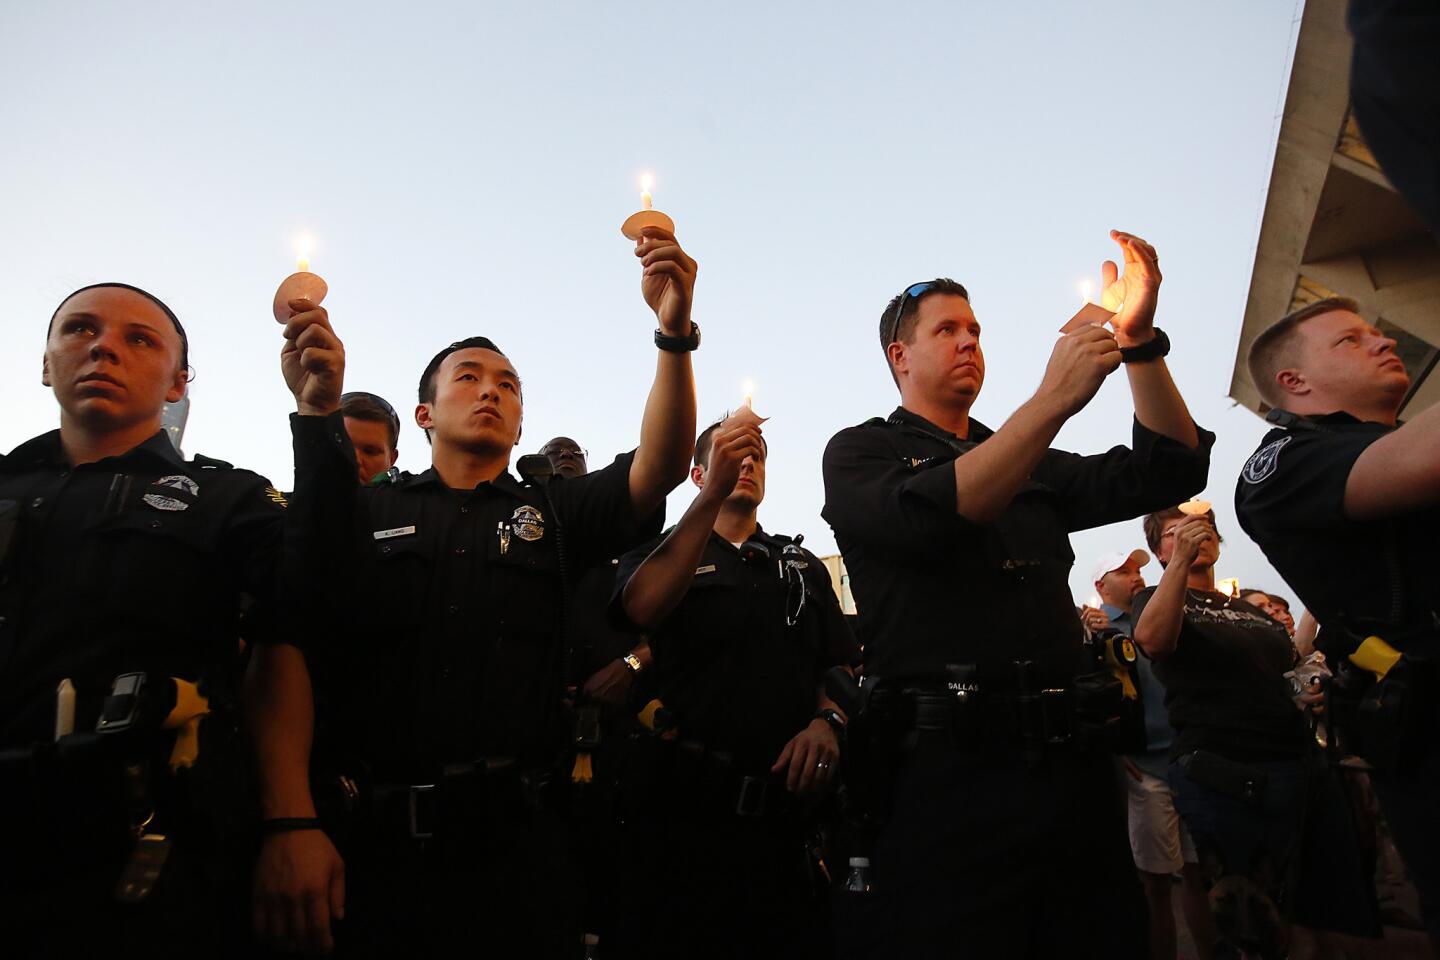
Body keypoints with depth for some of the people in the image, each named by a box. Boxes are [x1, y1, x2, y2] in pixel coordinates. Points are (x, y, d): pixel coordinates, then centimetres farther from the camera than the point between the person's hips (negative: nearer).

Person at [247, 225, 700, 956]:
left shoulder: (553, 510, 9)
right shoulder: (365, 512, 9)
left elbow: (661, 466, -7)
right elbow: (285, 650, -3)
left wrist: (674, 333, -19)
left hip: (522, 848, 1)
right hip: (380, 848, 0)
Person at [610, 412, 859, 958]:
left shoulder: (803, 565, 18)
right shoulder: (661, 554, 7)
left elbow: (842, 665, 13)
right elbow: (643, 608, -18)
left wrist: (827, 722, -10)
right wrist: (714, 493, -23)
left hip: (784, 812, 4)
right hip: (681, 810, -3)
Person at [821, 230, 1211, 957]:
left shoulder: (1036, 468, 20)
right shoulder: (860, 453, 4)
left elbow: (1169, 471, 10)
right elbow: (927, 518, -17)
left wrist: (1139, 340, -2)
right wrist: (1052, 400, -20)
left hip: (1070, 764, 6)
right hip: (949, 767, -5)